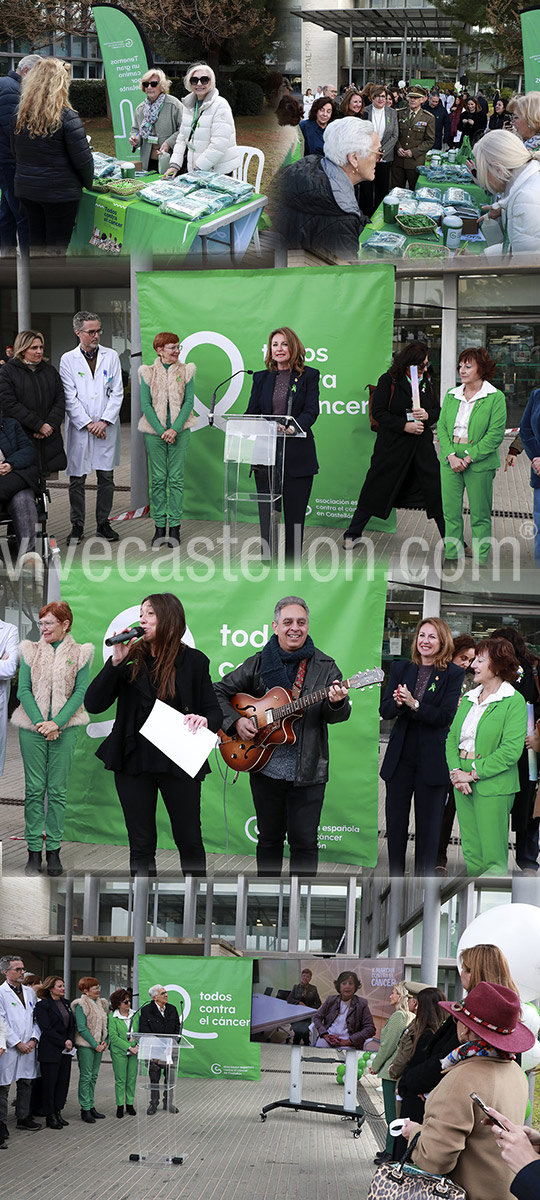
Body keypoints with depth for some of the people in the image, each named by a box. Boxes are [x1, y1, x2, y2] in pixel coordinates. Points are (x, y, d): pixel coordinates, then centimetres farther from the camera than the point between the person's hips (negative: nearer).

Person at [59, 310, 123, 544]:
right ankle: (77, 526, 9)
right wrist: (88, 424, -10)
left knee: (106, 477, 5)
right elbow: (70, 398, -4)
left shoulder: (111, 357, 5)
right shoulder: (68, 360, 1)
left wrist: (104, 421, -9)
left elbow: (117, 393, 2)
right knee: (77, 479, 1)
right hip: (79, 427, -1)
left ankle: (103, 523, 16)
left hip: (106, 427, 1)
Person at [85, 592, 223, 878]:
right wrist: (116, 661, -12)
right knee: (141, 844, 5)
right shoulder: (132, 659, 4)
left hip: (179, 762, -1)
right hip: (134, 760, 1)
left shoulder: (193, 661, 1)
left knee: (189, 840, 4)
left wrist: (204, 721, -21)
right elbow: (93, 704, -4)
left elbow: (214, 711, 3)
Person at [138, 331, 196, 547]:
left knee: (176, 479, -1)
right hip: (154, 431, 0)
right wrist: (161, 430, -12)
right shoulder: (148, 373, 2)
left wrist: (175, 429, -12)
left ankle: (175, 527, 3)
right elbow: (146, 404, -2)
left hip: (179, 431, 0)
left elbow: (189, 402, -1)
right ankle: (159, 527, 7)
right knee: (158, 479, 1)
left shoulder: (185, 371, 4)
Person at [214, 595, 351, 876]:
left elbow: (336, 716, -4)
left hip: (307, 771, -1)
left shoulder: (324, 667, 1)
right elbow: (220, 692, 10)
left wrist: (337, 704, -28)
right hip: (264, 767, 1)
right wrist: (235, 720, -7)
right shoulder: (258, 664, 4)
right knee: (269, 838, 11)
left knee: (304, 842, 0)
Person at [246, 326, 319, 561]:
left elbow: (311, 410, -7)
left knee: (294, 515, 1)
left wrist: (292, 428, -27)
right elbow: (252, 413, 6)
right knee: (267, 514, 1)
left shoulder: (308, 376, 5)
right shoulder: (261, 378, 13)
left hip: (297, 455, -2)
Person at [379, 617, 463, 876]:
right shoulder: (401, 670, 7)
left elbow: (445, 716, -14)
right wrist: (398, 703, -21)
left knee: (428, 827, 3)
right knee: (395, 823, 9)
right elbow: (384, 710, 1)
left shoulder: (453, 675, -5)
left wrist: (414, 704, -26)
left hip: (432, 762, -4)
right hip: (401, 758, 4)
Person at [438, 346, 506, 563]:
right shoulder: (451, 395, 9)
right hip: (450, 459, 4)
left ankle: (480, 560, 11)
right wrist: (451, 455, -10)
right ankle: (452, 556, 15)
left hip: (480, 462, -4)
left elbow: (495, 434, -10)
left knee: (480, 514, 3)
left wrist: (469, 457, -15)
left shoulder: (495, 397, -6)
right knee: (450, 512, 6)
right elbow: (441, 426, 6)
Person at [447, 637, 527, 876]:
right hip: (463, 785, 7)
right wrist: (455, 771, -5)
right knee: (472, 855, 10)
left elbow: (511, 751, -15)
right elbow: (452, 738, 13)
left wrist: (473, 774, -15)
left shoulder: (514, 702, -8)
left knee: (493, 858, -5)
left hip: (493, 786, -7)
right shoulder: (468, 699, 14)